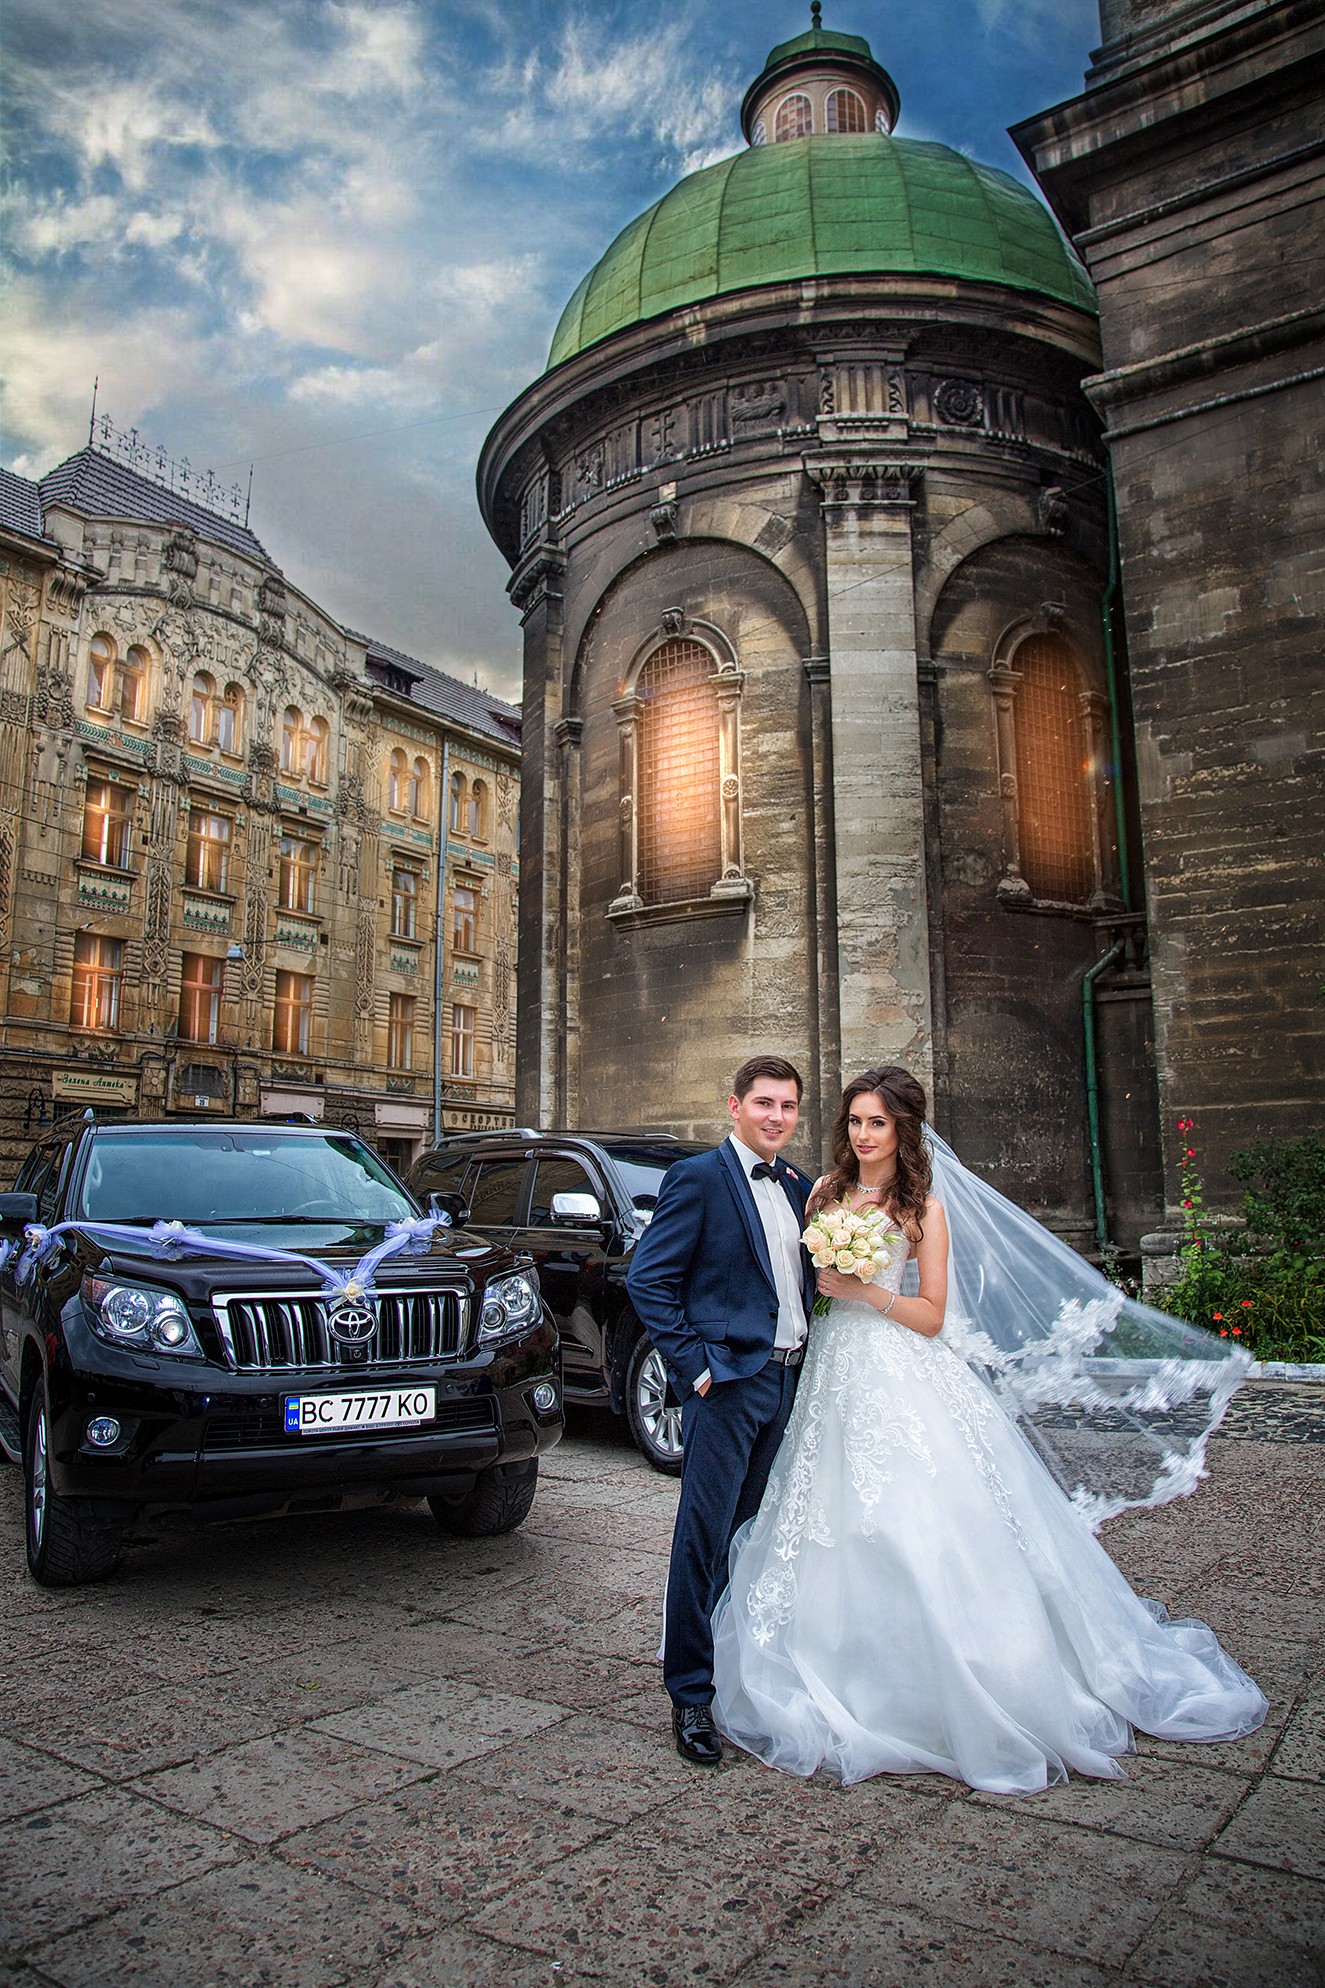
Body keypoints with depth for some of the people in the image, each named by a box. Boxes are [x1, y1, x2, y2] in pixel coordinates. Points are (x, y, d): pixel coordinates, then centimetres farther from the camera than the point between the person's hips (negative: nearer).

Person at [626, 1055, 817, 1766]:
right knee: (705, 1539, -1)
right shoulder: (698, 1177, -9)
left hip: (790, 1380, 7)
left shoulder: (798, 1187, 13)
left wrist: (812, 1355, 9)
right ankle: (690, 1694, 12)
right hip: (728, 1382, -7)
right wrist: (693, 1362, -14)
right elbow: (647, 1279, -11)